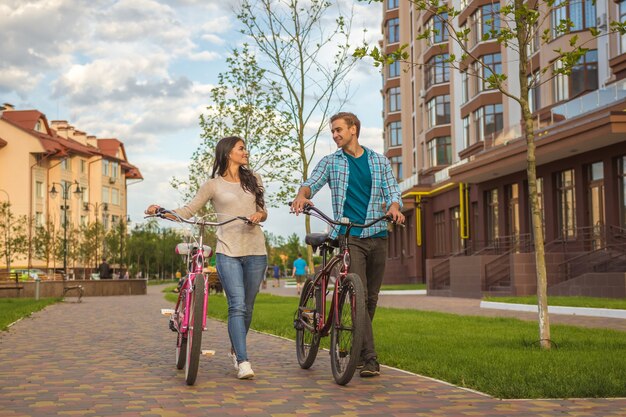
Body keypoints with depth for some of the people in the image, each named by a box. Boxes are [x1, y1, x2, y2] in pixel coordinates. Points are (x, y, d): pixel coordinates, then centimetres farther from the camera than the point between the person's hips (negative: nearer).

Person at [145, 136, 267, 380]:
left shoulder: (253, 179, 16)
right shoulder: (213, 185, 6)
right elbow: (187, 211, 5)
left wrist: (259, 216, -5)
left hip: (255, 251, 4)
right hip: (228, 252, -3)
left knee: (247, 307, 9)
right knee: (237, 306, -15)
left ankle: (235, 351, 30)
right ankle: (243, 362, -18)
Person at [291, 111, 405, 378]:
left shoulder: (379, 162, 13)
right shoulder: (330, 162, 10)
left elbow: (392, 193, 8)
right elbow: (312, 182, -4)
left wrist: (394, 208, -17)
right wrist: (302, 195, -29)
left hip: (378, 236, 3)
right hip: (349, 237, -3)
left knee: (371, 298, 8)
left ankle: (359, 349, 25)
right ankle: (369, 358, -17)